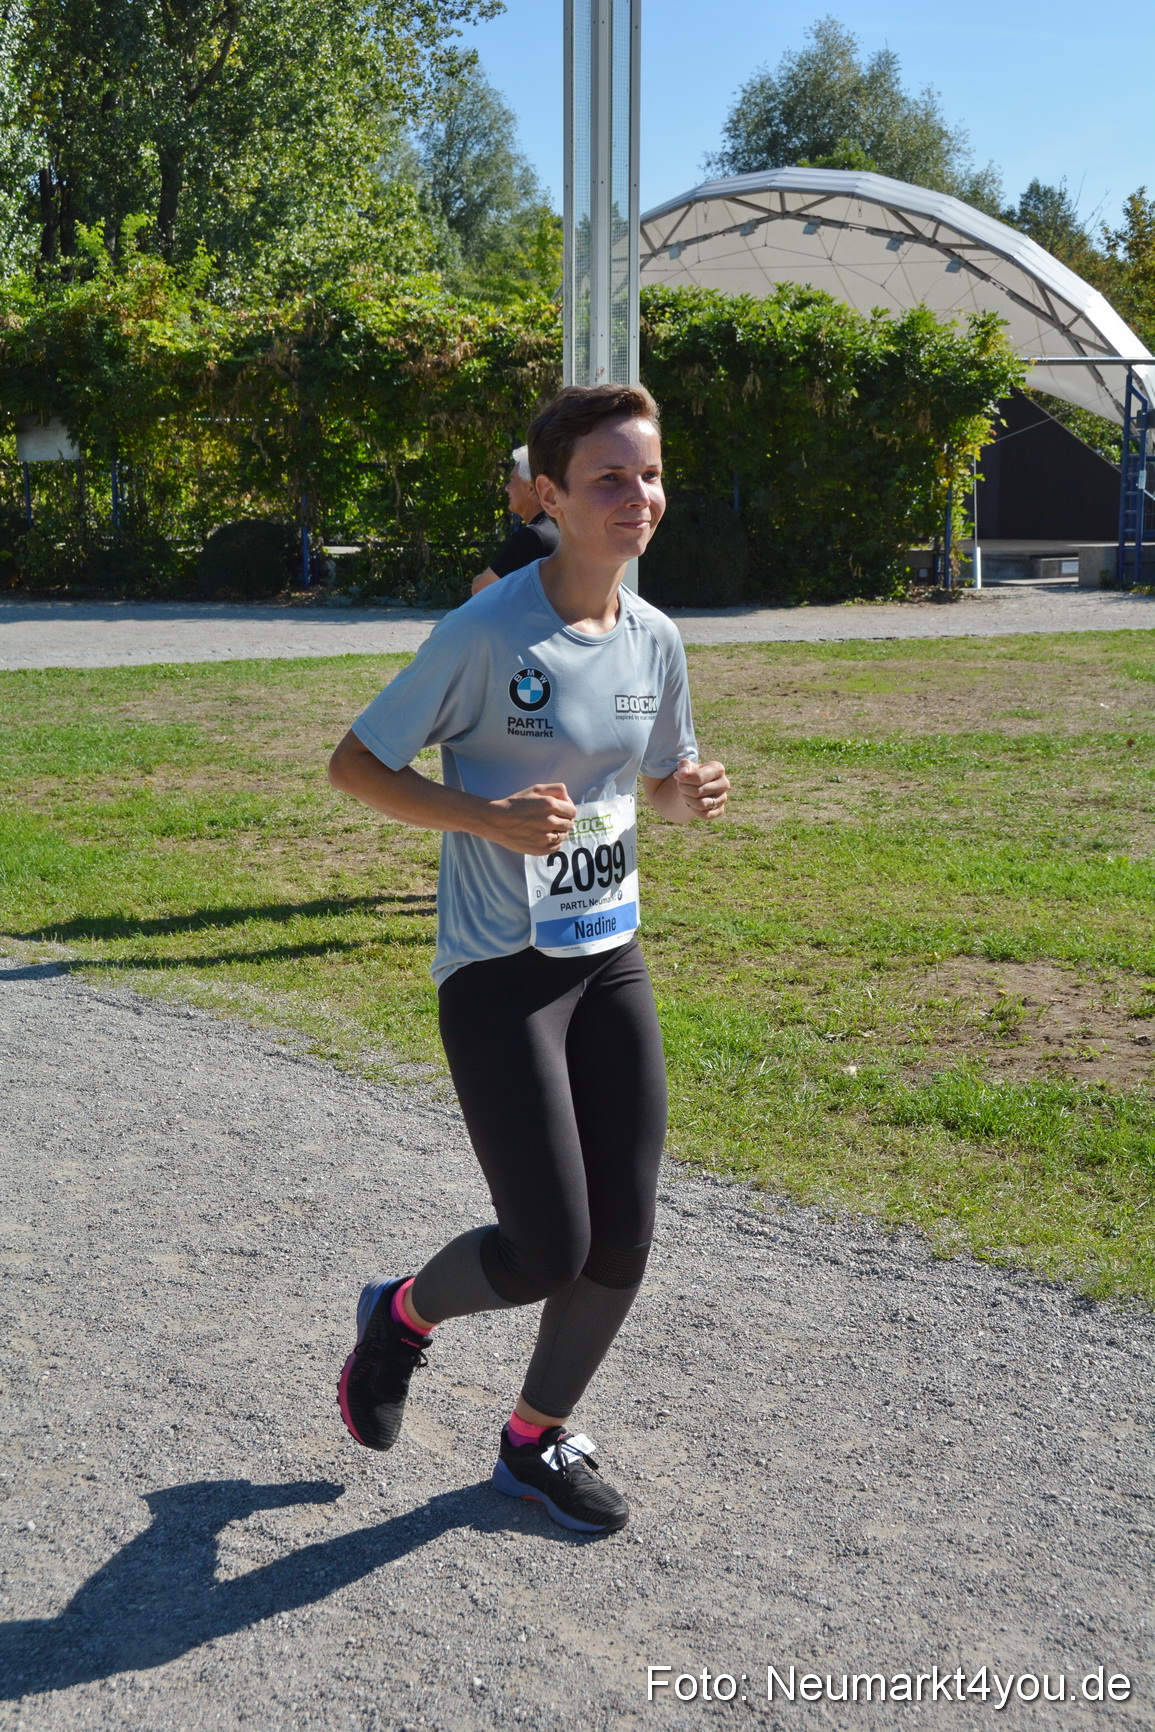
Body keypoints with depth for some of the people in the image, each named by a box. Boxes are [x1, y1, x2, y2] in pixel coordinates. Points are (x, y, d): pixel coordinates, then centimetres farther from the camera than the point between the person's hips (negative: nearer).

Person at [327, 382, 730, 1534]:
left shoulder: (654, 640, 4)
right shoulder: (486, 633, -15)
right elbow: (354, 764, -10)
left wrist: (692, 800, -5)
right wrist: (490, 818, -23)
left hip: (610, 963, 6)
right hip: (498, 975, -6)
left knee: (622, 1244, 6)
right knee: (547, 1253, -8)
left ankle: (537, 1440, 29)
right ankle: (402, 1314, 25)